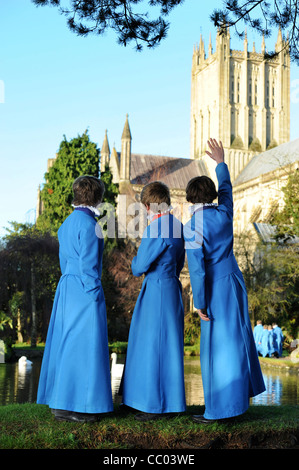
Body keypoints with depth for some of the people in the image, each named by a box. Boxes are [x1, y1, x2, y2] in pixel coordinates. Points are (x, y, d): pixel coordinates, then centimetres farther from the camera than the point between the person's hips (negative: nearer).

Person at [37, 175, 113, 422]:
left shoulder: (68, 223, 13)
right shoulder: (88, 223, -13)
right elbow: (88, 263, -17)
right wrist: (94, 295, -13)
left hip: (67, 288, 9)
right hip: (85, 290, -9)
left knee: (66, 343, 12)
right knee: (83, 345, -4)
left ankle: (60, 402, 20)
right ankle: (72, 405, 0)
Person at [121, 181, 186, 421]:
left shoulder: (156, 229, -18)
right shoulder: (178, 226, 9)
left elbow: (139, 267, -14)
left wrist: (136, 259, 5)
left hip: (156, 292, -9)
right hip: (172, 289, 9)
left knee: (154, 345, 0)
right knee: (167, 345, 15)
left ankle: (158, 405, 8)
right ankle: (170, 402, 24)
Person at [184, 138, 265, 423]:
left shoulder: (192, 227, -17)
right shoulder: (224, 214, 0)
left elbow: (197, 268, -20)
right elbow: (226, 190, 22)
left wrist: (199, 303, -14)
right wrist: (220, 162, 35)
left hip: (215, 288, -6)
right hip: (235, 280, 7)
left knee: (216, 346, 1)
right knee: (236, 338, 21)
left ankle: (218, 409, 10)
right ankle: (241, 390, 36)